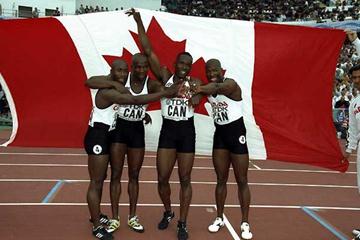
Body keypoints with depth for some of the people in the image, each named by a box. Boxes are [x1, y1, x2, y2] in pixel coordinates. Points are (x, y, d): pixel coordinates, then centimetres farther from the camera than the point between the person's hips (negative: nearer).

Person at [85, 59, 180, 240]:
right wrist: (165, 93, -34)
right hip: (97, 136, -10)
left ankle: (95, 215, 36)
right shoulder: (107, 92, -24)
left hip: (106, 135, 10)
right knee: (96, 182, -2)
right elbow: (136, 100, -34)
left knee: (101, 178, 20)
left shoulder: (118, 87, 6)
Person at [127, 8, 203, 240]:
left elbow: (196, 101, -17)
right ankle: (168, 212, 31)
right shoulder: (165, 76, 1)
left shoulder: (195, 82, 1)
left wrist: (193, 96, -37)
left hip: (187, 131, -1)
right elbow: (148, 51, -6)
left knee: (185, 180, 5)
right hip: (168, 130, 1)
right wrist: (139, 21, -11)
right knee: (162, 179, 4)